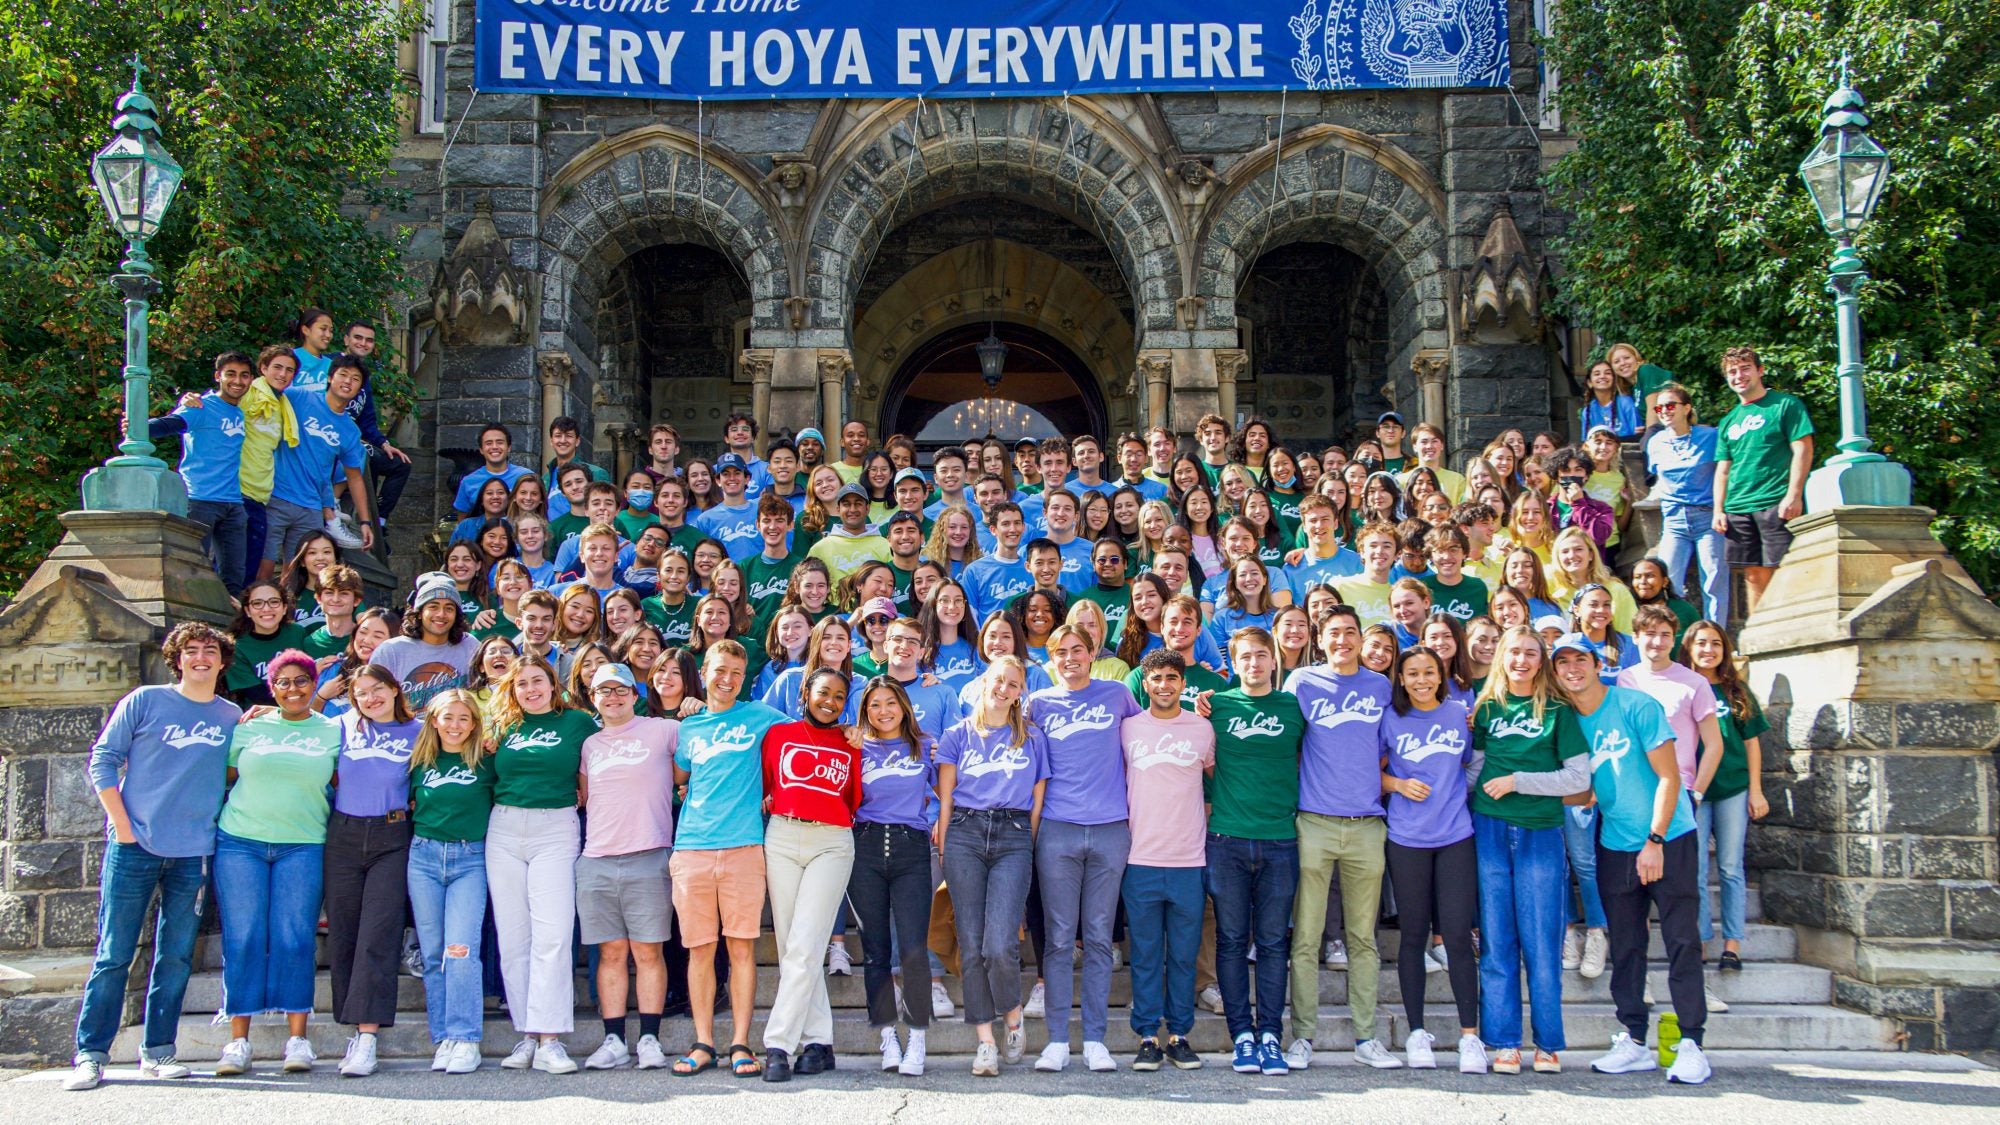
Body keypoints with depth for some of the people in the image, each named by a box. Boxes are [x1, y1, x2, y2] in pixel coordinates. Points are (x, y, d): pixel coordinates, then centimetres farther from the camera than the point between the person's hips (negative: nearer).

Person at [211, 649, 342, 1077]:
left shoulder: (333, 731, 9)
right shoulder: (249, 727, 10)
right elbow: (224, 776, 14)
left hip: (302, 846, -1)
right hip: (240, 842, 1)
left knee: (294, 940, -3)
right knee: (242, 939, -1)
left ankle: (297, 1039, 2)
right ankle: (238, 1042, 4)